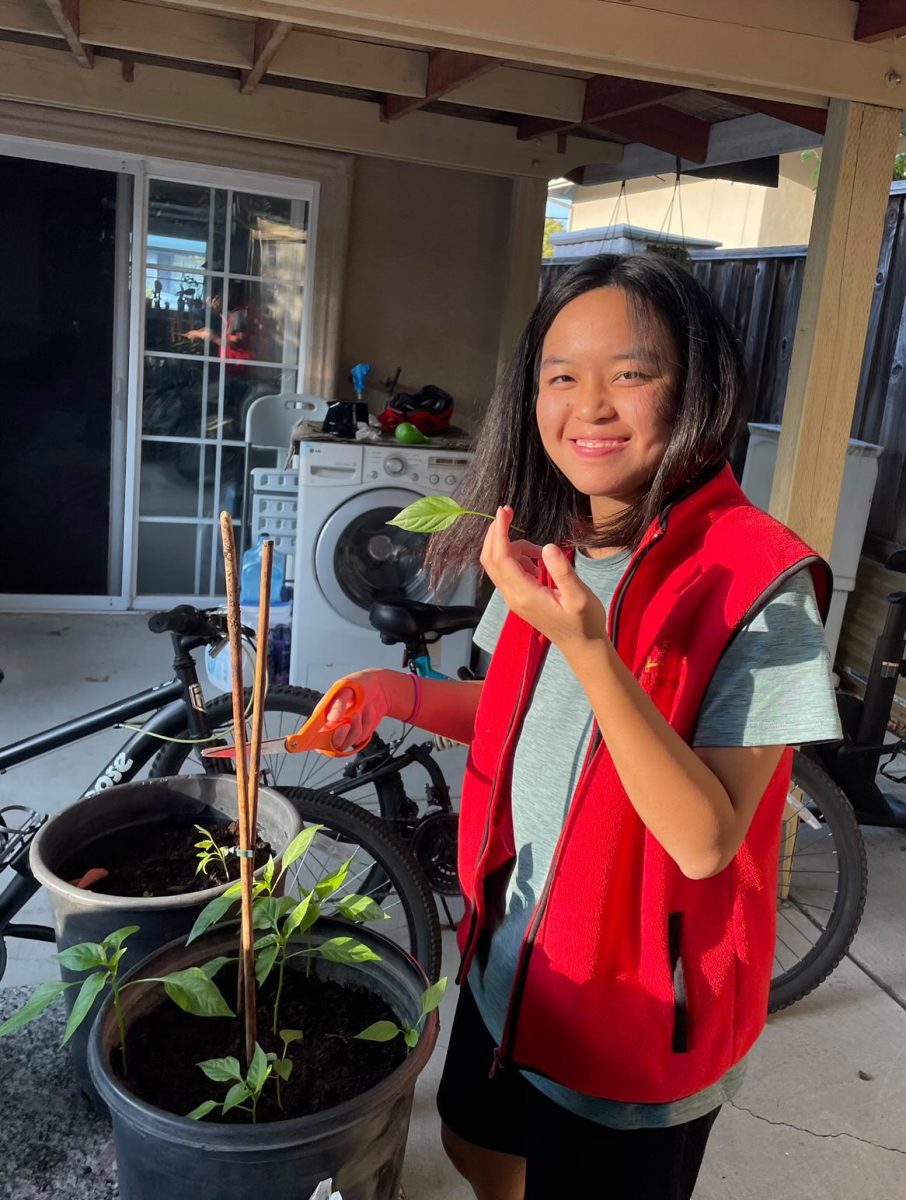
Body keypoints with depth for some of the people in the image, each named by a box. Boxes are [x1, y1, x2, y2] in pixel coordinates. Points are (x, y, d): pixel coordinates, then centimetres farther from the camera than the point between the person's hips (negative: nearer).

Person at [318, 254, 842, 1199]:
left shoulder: (757, 579, -24)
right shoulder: (548, 550, -4)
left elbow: (705, 839, -28)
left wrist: (589, 650, -40)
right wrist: (405, 695, -9)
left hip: (641, 999, -6)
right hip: (511, 951, 6)